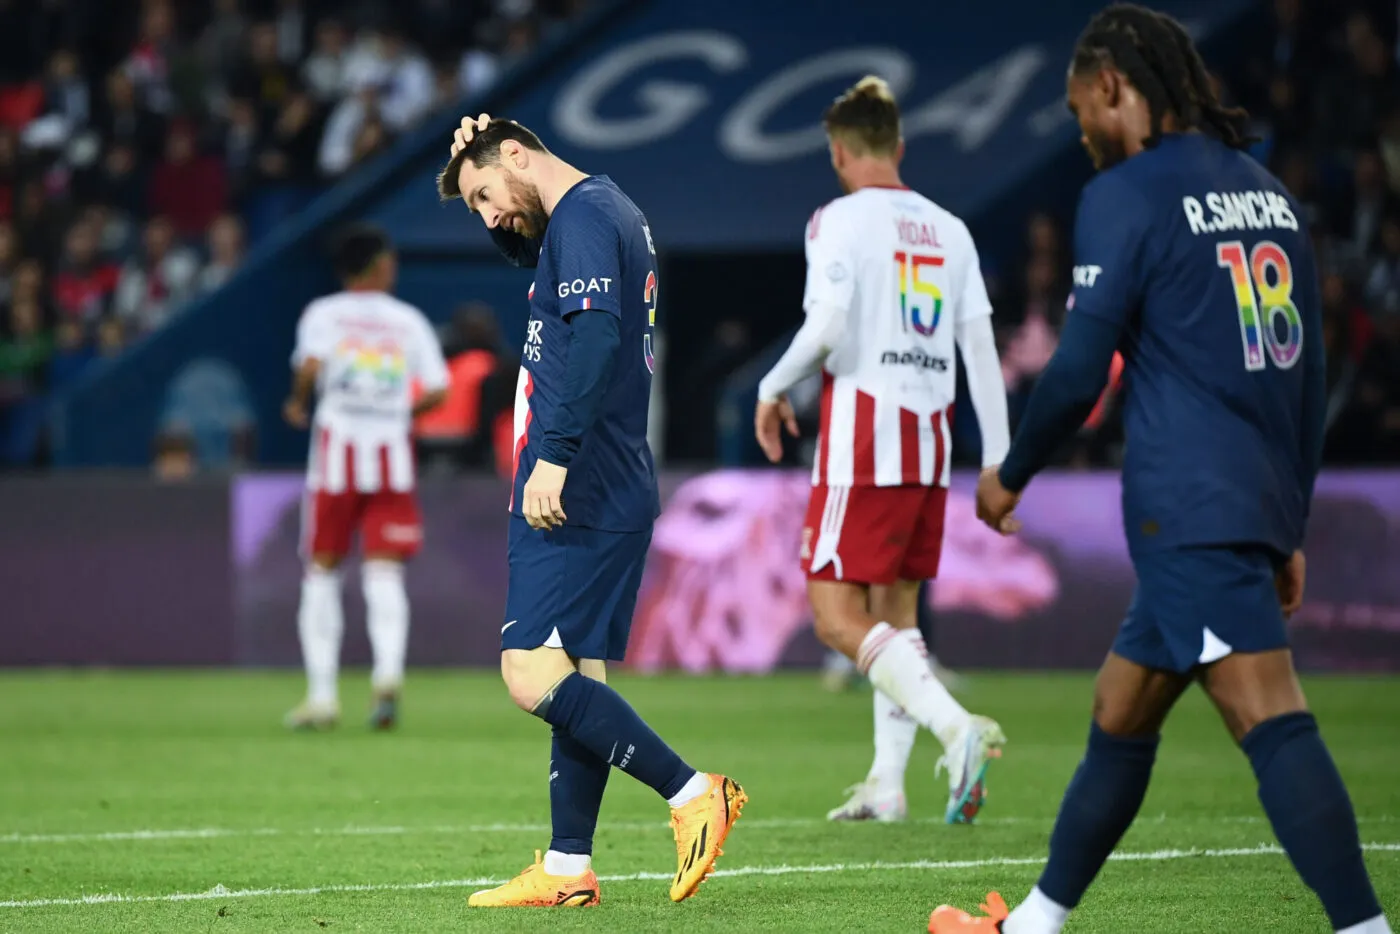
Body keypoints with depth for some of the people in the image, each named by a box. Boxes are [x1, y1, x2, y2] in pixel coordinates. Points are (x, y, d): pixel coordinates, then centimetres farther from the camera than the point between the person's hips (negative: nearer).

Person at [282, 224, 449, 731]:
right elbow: (437, 390, 3)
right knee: (384, 571, -1)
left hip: (337, 443, -1)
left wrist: (297, 402, 4)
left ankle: (322, 694, 4)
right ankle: (388, 670, -25)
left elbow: (310, 366, -15)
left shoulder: (323, 314, 4)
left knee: (322, 569, 8)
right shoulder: (410, 320, 9)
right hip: (392, 445, 1)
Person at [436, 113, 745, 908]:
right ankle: (568, 871, 12)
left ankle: (693, 793, -14)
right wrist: (474, 158, 26)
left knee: (533, 676, -14)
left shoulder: (582, 217, -11)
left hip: (573, 495, -11)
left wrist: (554, 455, -30)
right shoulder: (608, 212, 20)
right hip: (613, 499, 11)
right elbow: (528, 252, 41)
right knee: (577, 678, 10)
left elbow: (598, 335, -26)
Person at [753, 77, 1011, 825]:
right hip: (930, 438, 7)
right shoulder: (949, 230, 12)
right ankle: (887, 783, 12)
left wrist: (772, 390, -1)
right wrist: (997, 457, 11)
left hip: (862, 440, -7)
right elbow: (980, 347, 10)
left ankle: (956, 727, -25)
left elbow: (828, 326, -17)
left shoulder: (839, 221, -5)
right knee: (894, 612, 14)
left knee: (837, 616, -7)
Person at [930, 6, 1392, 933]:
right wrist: (1290, 525, 24)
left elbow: (1080, 369, -9)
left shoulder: (1127, 194, -6)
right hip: (1259, 504, 8)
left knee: (1273, 725, -17)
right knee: (1118, 715, 18)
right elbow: (1309, 375, 19)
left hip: (1190, 510, -8)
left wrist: (1011, 477, 7)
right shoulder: (1267, 191, 17)